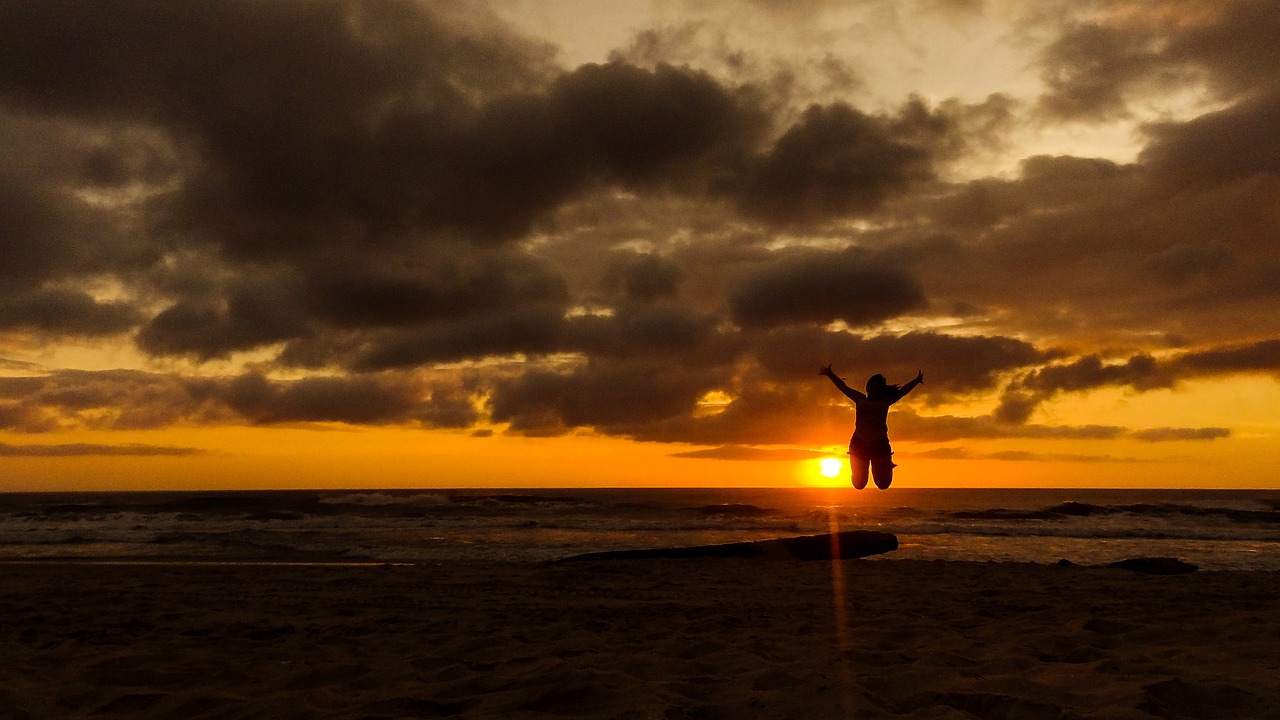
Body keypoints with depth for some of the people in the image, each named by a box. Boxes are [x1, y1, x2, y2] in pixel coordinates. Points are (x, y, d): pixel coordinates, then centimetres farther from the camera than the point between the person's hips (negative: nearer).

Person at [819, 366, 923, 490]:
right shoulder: (860, 399, 14)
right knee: (859, 485, 5)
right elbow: (843, 387, 15)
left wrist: (916, 381, 4)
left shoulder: (885, 401, 13)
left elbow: (902, 391, 13)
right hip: (859, 444, 1)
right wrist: (830, 374, 12)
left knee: (883, 484, 1)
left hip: (880, 445, -1)